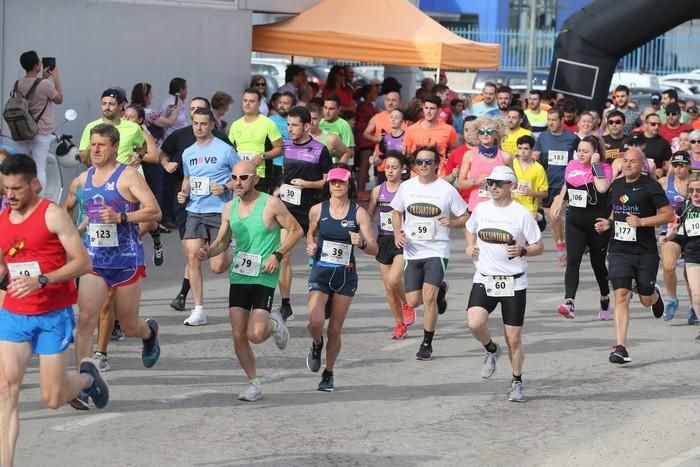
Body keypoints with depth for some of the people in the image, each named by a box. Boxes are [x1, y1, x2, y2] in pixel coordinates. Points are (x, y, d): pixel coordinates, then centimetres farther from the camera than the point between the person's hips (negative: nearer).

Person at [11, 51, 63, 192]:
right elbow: (59, 99, 0)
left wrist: (44, 78, 20)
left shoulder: (18, 84, 1)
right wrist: (56, 77, 6)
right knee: (39, 169, -3)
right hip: (41, 133, -5)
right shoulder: (45, 84, -18)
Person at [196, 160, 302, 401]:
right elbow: (222, 241, 17)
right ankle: (254, 384, 15)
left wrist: (277, 255, -13)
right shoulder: (229, 208, 7)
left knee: (255, 334, -16)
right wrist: (208, 252, -5)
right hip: (238, 277, 5)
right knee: (239, 336, -1)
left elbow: (296, 230, -1)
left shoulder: (271, 204, -8)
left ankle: (275, 324, 19)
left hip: (264, 278, -5)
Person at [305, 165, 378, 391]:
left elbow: (374, 249, -4)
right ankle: (317, 345, 17)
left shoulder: (358, 213, -4)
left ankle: (328, 374, 24)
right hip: (321, 273, 0)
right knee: (315, 322, -19)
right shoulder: (317, 210, 0)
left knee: (335, 330, 5)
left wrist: (361, 243, -25)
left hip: (346, 276, 0)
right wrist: (311, 247, 0)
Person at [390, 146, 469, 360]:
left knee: (428, 296, -17)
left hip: (437, 251, -4)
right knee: (412, 301, 3)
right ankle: (439, 291, 37)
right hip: (412, 251, 4)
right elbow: (396, 211, 18)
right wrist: (397, 233, 1)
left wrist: (451, 223, -20)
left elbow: (465, 217, 2)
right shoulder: (406, 187, 3)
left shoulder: (446, 189, -6)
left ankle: (427, 344, -1)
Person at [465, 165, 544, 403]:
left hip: (514, 283, -3)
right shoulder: (481, 209, 3)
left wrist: (522, 251, -21)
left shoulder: (521, 214, -8)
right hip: (484, 279, 3)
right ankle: (492, 350, 13)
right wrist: (470, 247, 5)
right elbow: (470, 229, 25)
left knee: (514, 338, 2)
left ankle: (517, 382, 22)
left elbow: (539, 246, -2)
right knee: (474, 323, -20)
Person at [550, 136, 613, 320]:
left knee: (597, 263, 11)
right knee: (572, 261, -14)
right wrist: (559, 204, 28)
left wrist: (595, 164, -23)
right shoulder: (572, 165, 6)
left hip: (598, 223, -4)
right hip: (575, 221, 4)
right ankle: (569, 303, -26)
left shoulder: (604, 167, -10)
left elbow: (602, 187, -30)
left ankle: (605, 300, 34)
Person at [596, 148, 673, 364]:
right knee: (621, 295, -11)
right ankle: (620, 347, -14)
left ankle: (655, 294, 48)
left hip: (646, 252, -3)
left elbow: (668, 215, -11)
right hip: (619, 251, 3)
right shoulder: (616, 185, 9)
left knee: (646, 300, 8)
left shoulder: (650, 186, -8)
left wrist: (642, 222, -20)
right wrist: (608, 223, 7)